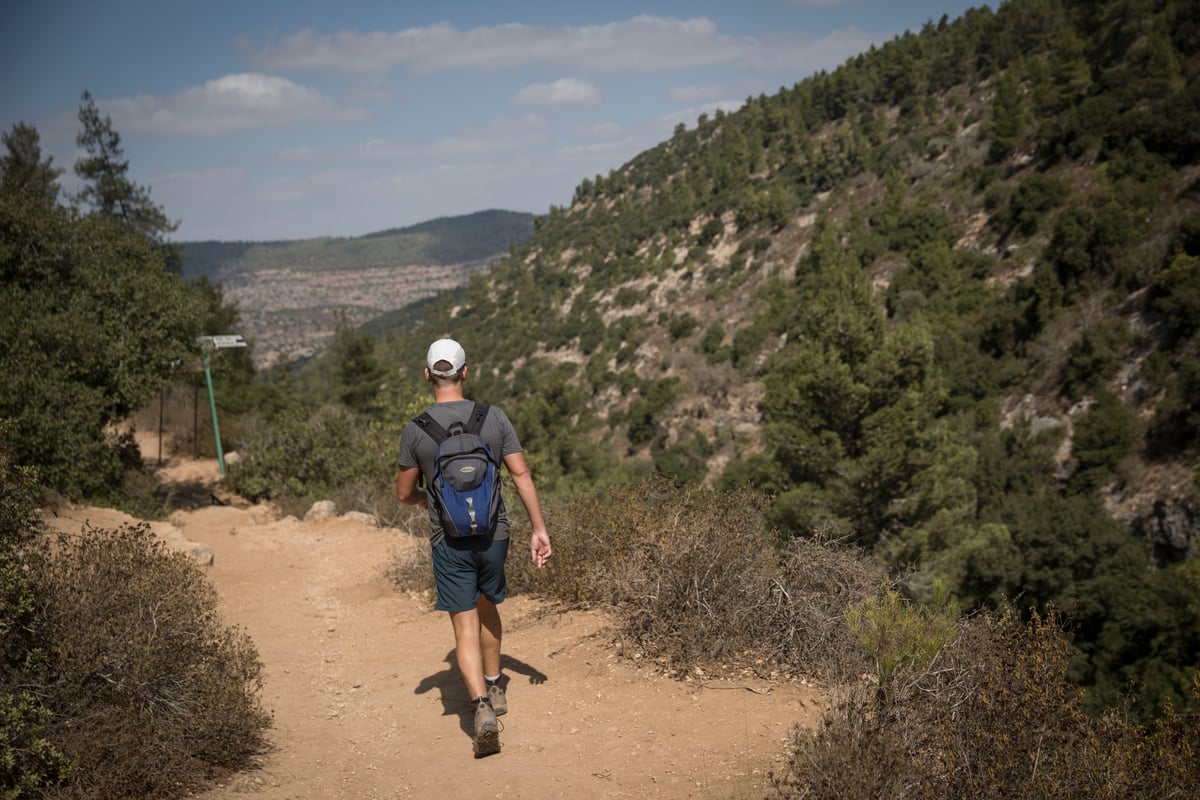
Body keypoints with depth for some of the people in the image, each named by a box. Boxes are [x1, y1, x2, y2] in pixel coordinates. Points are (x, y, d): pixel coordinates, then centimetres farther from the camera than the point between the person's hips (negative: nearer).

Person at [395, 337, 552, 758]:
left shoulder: (415, 430, -8)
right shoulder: (494, 418, -3)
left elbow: (404, 493, 1)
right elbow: (522, 475, -4)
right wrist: (539, 529, 2)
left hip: (449, 541, -2)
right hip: (494, 534, 3)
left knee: (466, 626, 0)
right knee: (488, 608, 25)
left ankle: (482, 707, -16)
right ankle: (494, 688, 38)